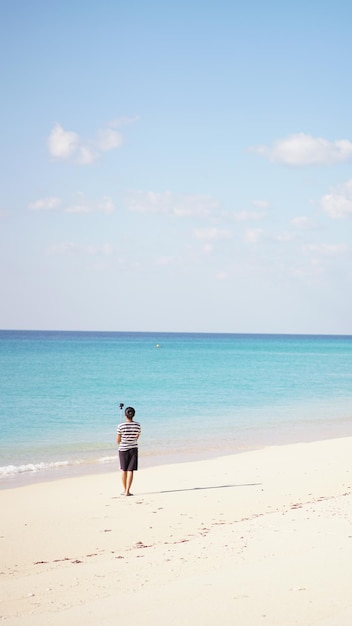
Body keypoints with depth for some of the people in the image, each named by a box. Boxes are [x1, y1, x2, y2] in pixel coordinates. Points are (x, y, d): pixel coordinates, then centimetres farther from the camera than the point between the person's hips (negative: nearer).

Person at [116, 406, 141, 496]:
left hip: (123, 449, -1)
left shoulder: (121, 426, -13)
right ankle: (127, 491, -4)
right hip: (133, 449, 1)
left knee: (124, 470, 14)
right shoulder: (137, 425, -6)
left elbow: (118, 440, -4)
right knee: (130, 470, 2)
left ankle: (125, 490, 23)